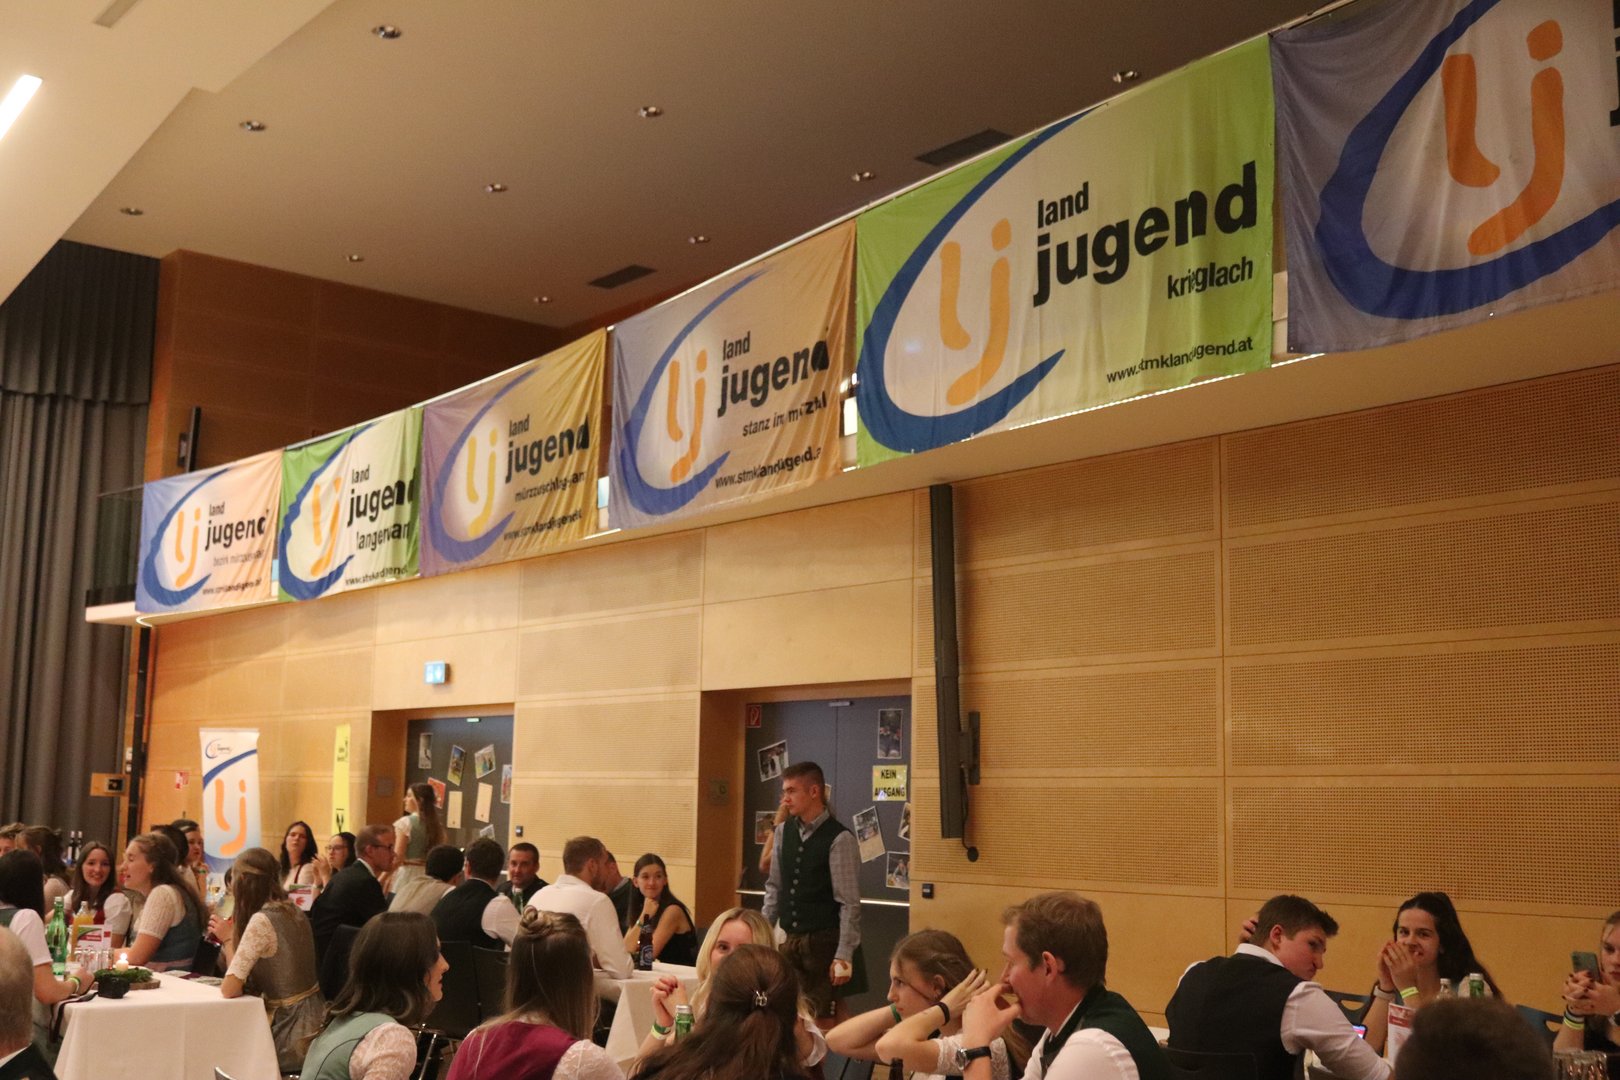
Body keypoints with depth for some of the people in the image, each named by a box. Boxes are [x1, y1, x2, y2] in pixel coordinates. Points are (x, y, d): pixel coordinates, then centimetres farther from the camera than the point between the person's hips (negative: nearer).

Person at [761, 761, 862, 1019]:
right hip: (789, 941, 6)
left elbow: (850, 903, -13)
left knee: (821, 1017, -2)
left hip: (823, 942, -6)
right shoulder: (783, 832, 6)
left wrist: (844, 956, -16)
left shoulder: (839, 838, -13)